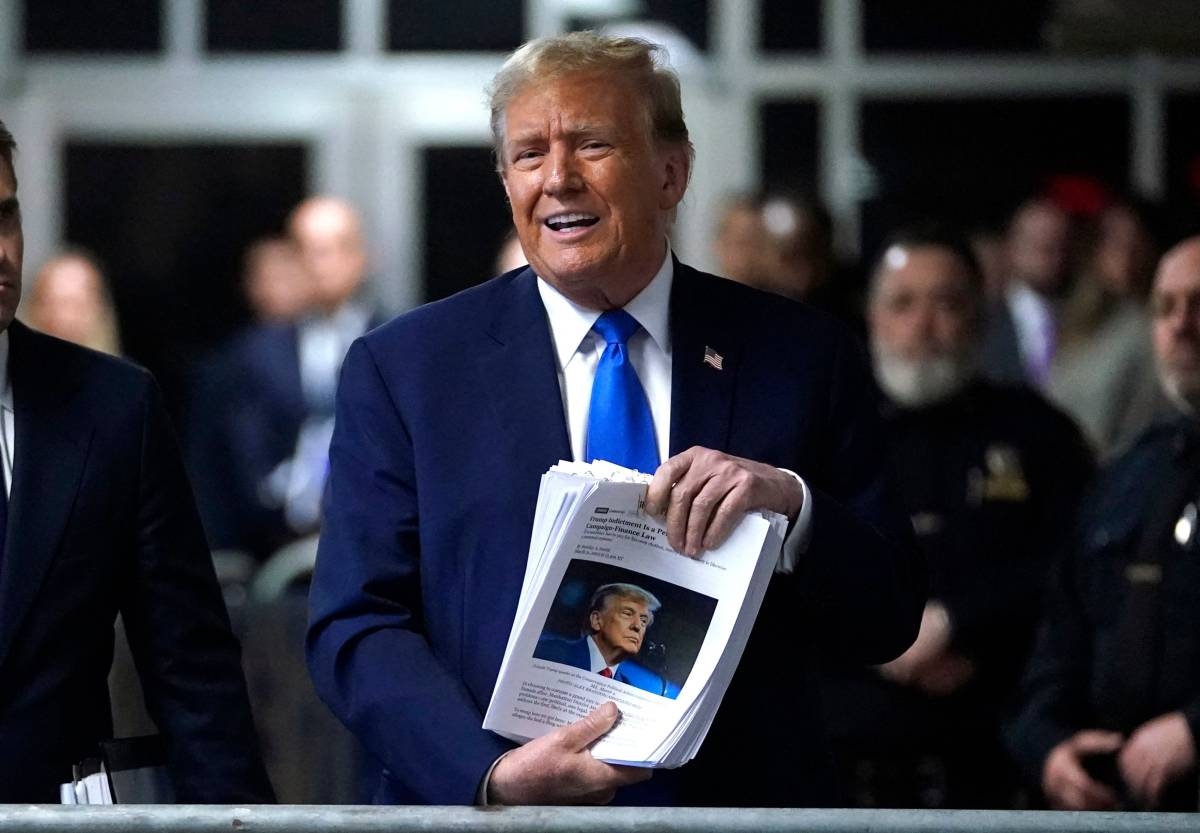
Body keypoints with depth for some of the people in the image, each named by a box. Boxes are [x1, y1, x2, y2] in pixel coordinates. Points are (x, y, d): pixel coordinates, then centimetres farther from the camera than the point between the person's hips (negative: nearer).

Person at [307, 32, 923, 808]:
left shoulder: (800, 358, -1)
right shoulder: (402, 370, -3)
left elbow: (889, 622, -3)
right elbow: (356, 626, -9)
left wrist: (792, 504, -22)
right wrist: (495, 774, -25)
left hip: (742, 802, 1)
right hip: (480, 803, -1)